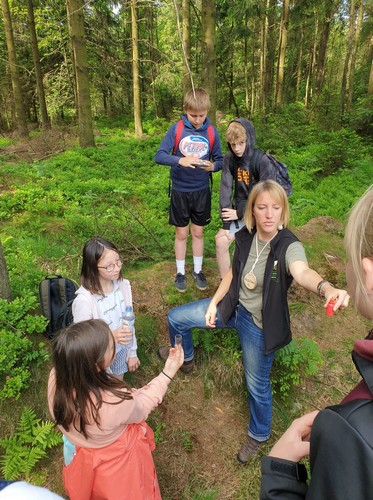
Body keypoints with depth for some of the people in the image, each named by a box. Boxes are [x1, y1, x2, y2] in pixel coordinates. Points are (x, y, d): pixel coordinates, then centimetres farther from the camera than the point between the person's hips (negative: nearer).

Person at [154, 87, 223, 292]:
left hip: (201, 191, 1)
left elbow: (220, 160, 3)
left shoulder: (212, 132, -4)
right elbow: (159, 156, -15)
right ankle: (180, 272, 26)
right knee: (181, 233, 9)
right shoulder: (176, 129, -9)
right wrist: (180, 160, -33)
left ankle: (197, 270, 30)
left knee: (198, 232, 13)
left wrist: (212, 166, -21)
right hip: (180, 191, -1)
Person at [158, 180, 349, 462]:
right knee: (176, 318, 12)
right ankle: (185, 359, 45)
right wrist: (214, 303, 2)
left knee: (257, 386, 11)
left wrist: (327, 288, -70)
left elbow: (302, 272, -48)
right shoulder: (245, 237, -10)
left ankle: (259, 435, 44)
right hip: (233, 307, 5)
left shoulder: (289, 246, -26)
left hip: (259, 323, -5)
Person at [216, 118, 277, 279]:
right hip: (238, 211, 4)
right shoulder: (229, 160, -7)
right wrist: (226, 223, -15)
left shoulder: (263, 162, -20)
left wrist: (240, 213, -16)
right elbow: (226, 189, -9)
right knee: (221, 242, -7)